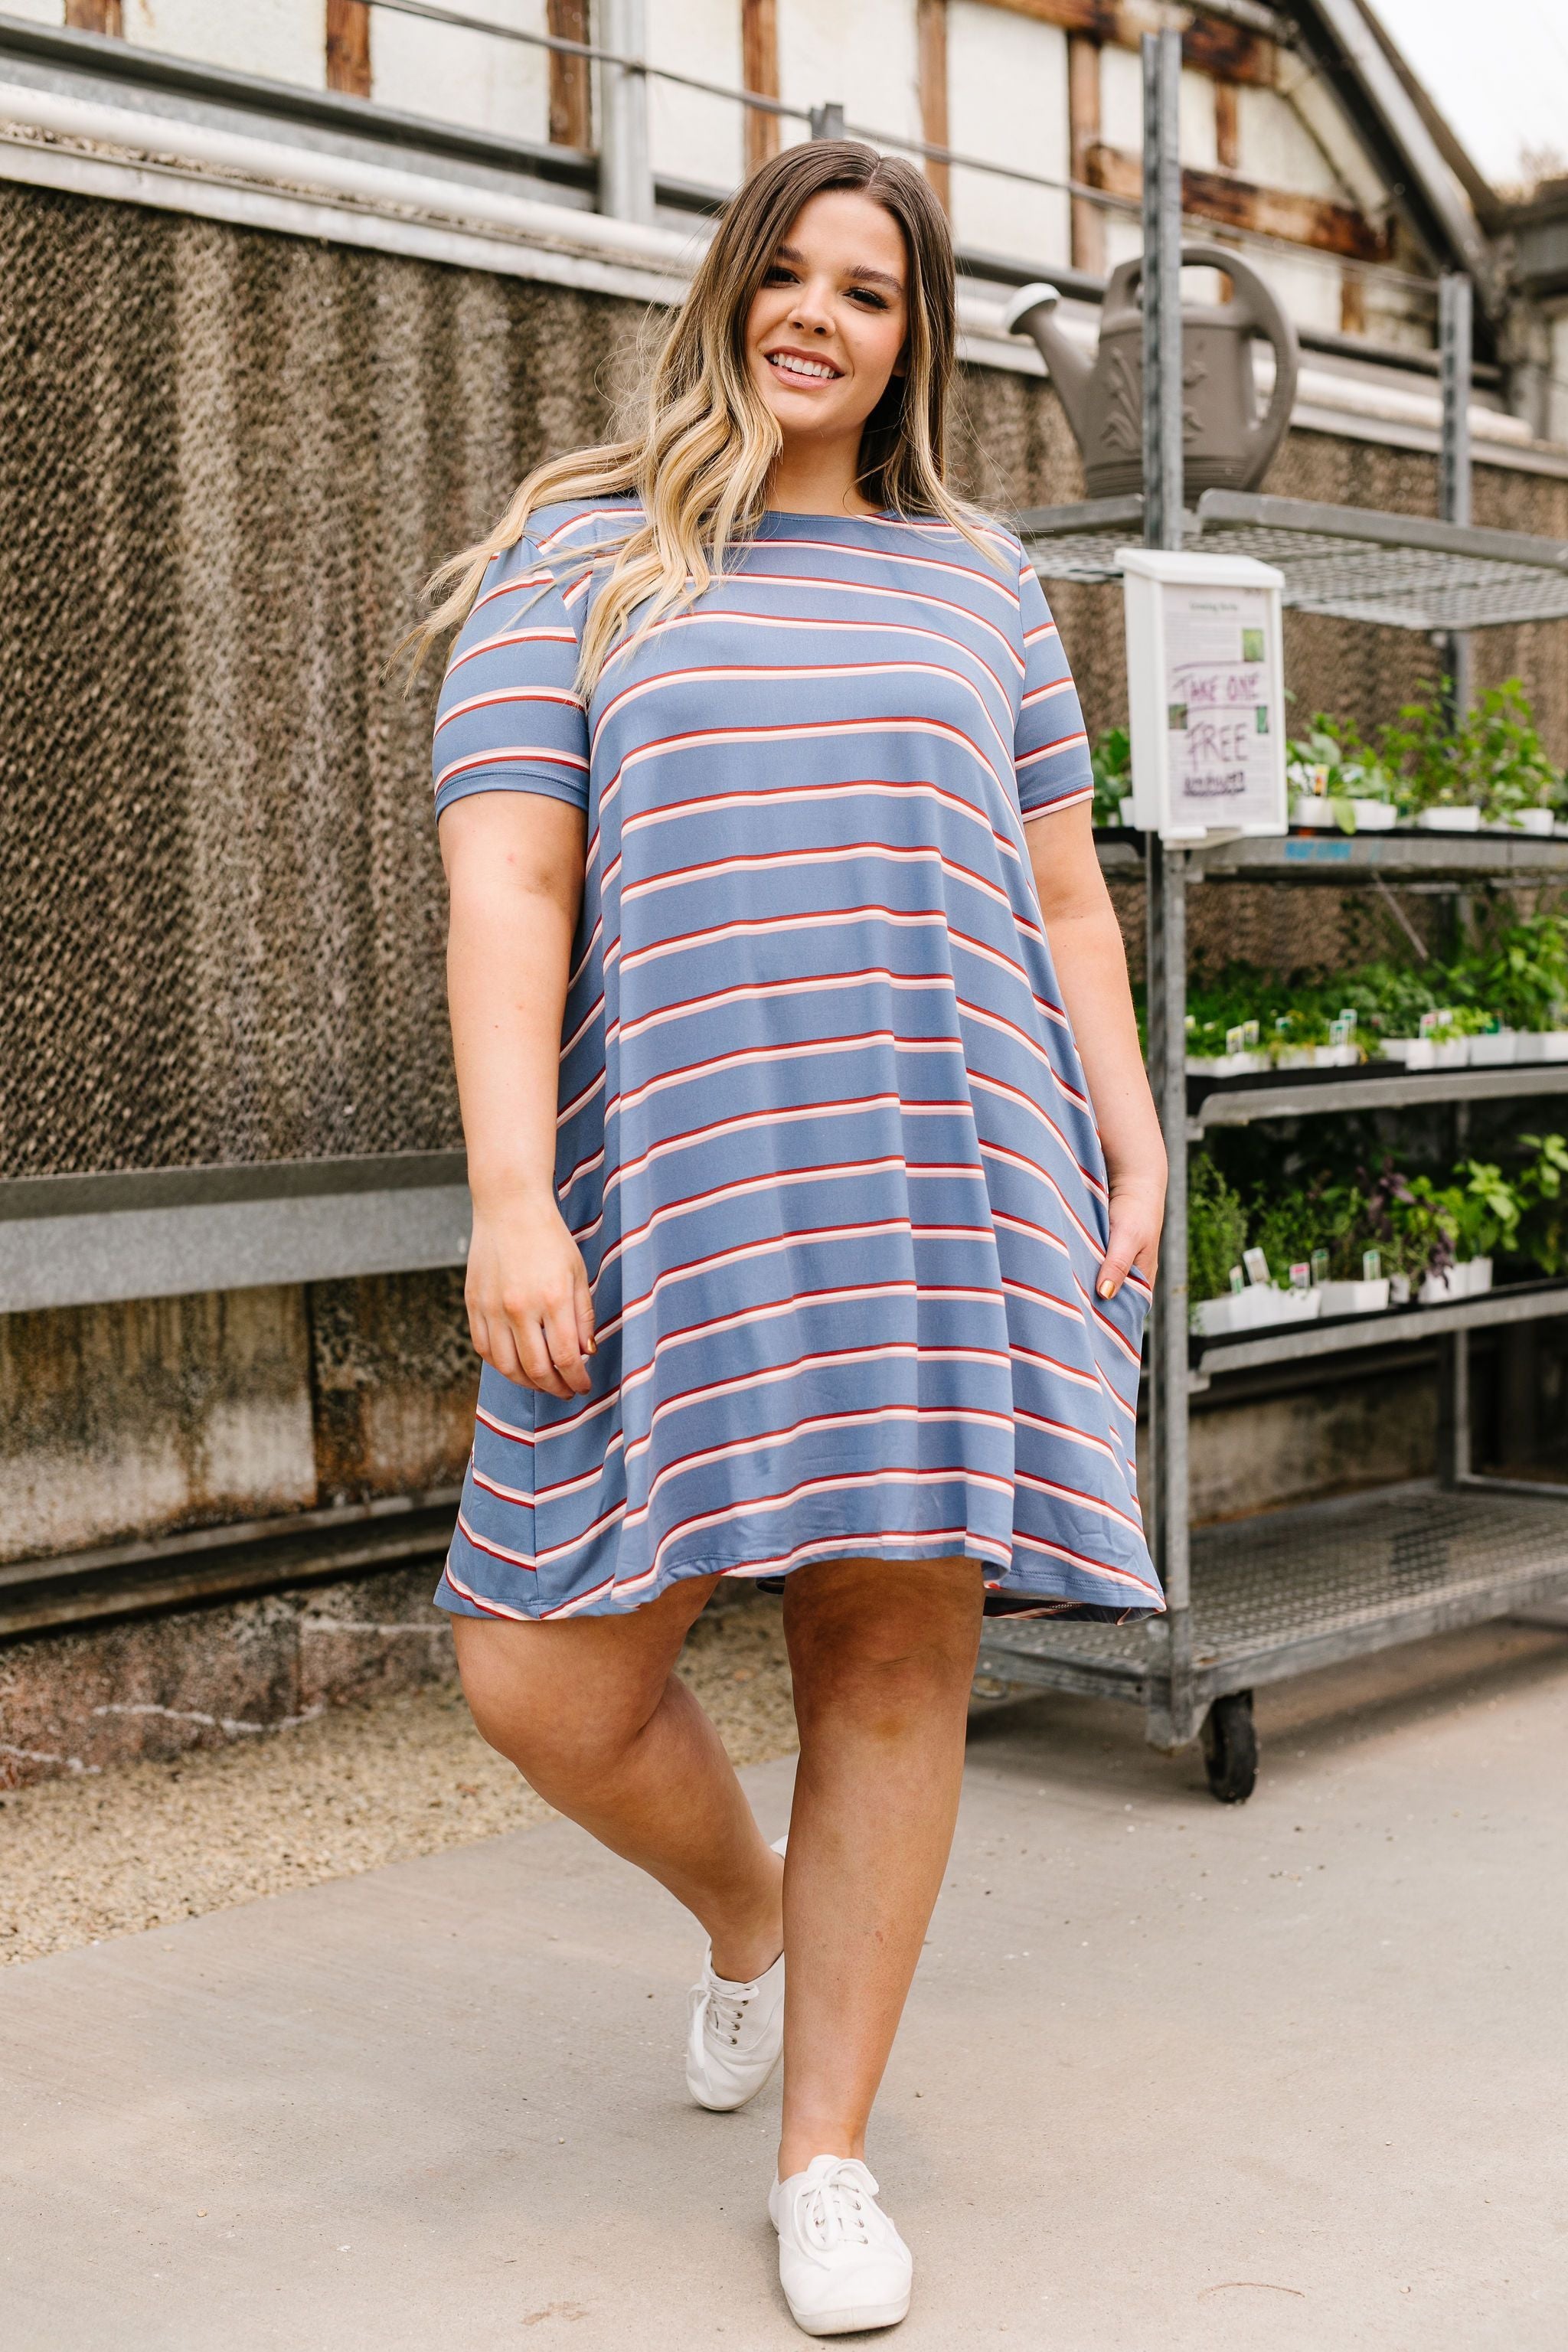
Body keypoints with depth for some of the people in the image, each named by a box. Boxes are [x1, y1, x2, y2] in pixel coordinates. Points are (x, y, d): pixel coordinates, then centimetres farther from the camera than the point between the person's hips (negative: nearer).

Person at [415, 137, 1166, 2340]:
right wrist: (512, 1199, -13)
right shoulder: (576, 566, 7)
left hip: (949, 1173, 2)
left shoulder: (976, 580, 17)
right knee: (549, 1674, -7)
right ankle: (745, 1909, 28)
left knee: (896, 1646, -1)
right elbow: (505, 890, -3)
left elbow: (1065, 895, 17)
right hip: (677, 1188, -1)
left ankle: (828, 2159, 15)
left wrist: (1134, 1147, 6)